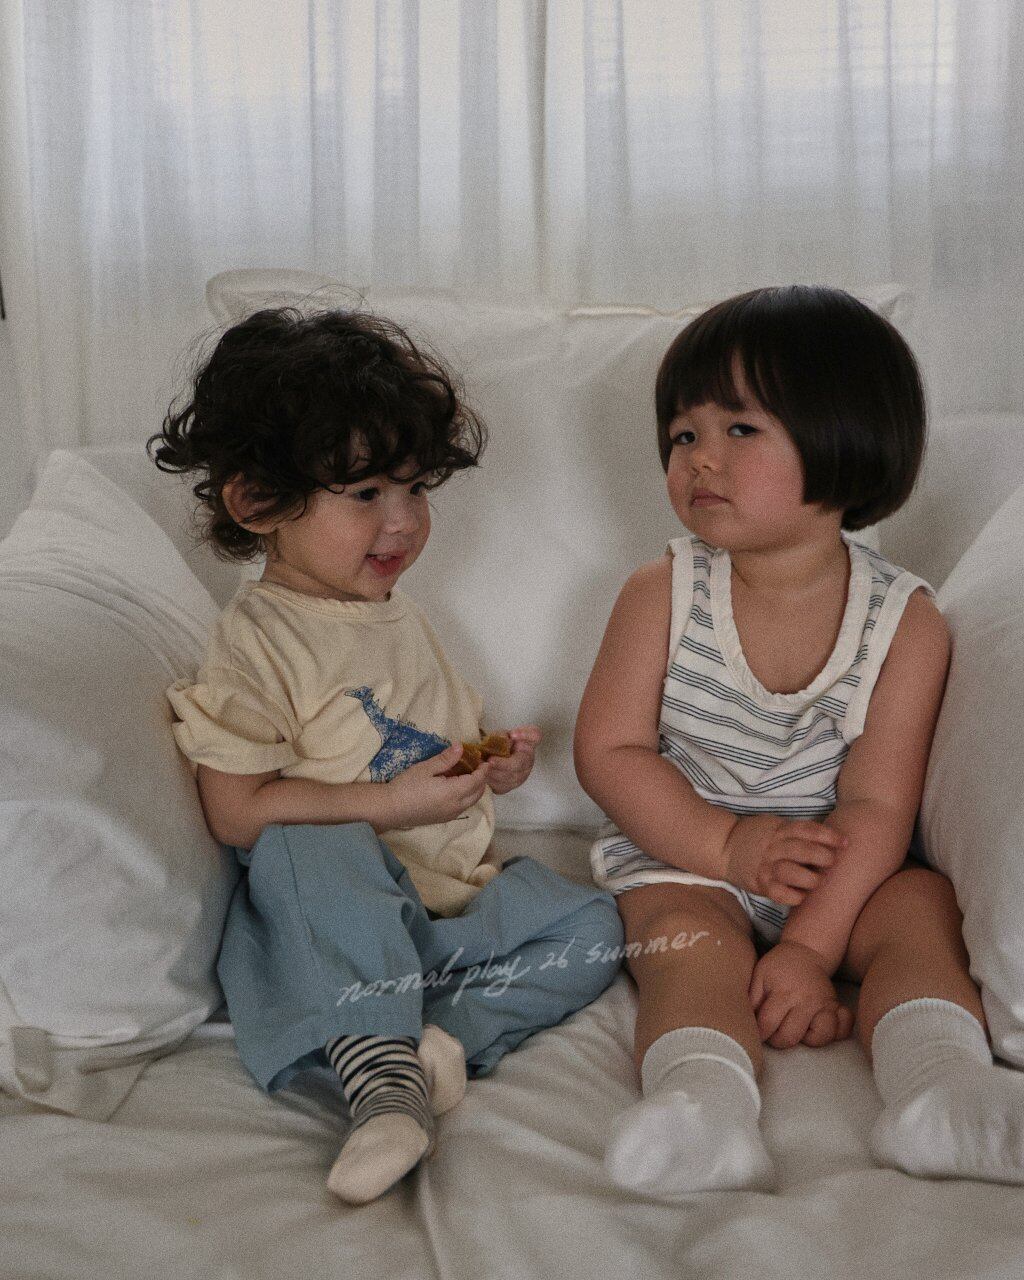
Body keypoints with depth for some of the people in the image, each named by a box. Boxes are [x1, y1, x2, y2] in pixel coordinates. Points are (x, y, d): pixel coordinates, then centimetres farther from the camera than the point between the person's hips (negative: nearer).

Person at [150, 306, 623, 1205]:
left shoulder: (398, 617, 14)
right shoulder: (257, 642, -12)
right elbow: (236, 813, -19)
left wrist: (495, 764, 4)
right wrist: (390, 805, -22)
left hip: (451, 894, 7)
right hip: (333, 920, -7)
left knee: (590, 925, -11)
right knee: (315, 847, -38)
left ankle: (443, 1037, -28)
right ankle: (384, 1077, -43)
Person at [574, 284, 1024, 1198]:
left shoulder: (906, 623, -11)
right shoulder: (663, 594, -8)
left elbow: (878, 805, -15)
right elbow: (608, 751, -8)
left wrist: (810, 944, -26)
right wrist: (728, 845, -21)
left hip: (837, 875, 1)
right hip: (684, 857, -1)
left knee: (921, 906, -25)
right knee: (690, 939, -30)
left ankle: (940, 1086, -42)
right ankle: (708, 1100, -51)